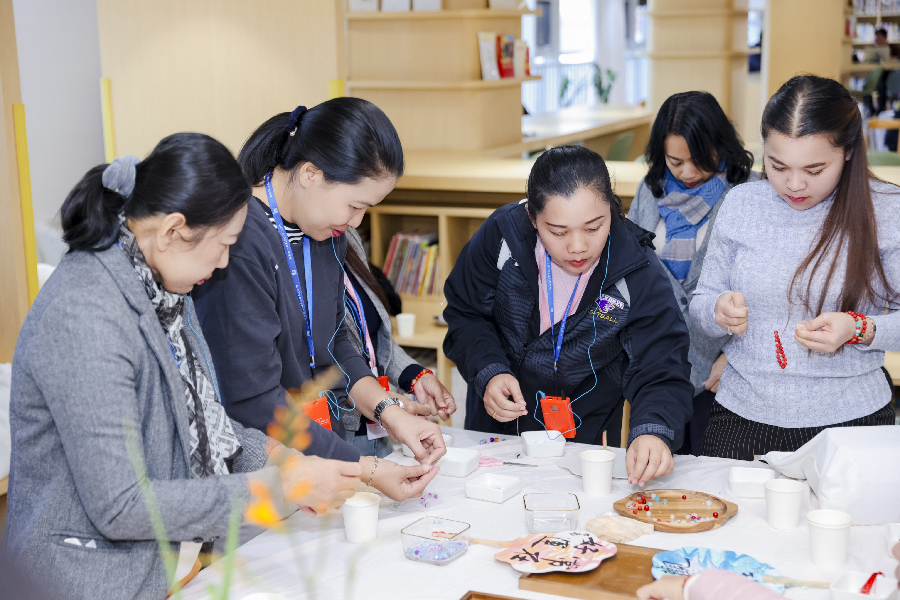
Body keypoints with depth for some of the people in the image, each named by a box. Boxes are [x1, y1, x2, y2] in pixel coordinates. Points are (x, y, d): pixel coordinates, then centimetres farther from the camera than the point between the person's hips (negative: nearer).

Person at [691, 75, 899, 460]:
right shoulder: (740, 203, 4)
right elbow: (701, 305, 9)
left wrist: (859, 329, -20)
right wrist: (719, 311, -13)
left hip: (849, 418, -1)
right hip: (742, 415, 2)